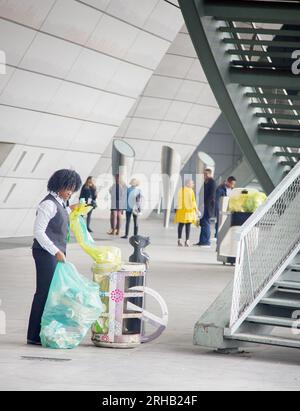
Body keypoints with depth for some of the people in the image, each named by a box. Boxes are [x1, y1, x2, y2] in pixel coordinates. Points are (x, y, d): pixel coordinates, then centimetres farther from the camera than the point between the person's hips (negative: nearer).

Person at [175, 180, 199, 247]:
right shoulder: (191, 191, -9)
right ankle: (187, 241, -3)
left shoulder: (181, 190, 6)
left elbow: (179, 200, 9)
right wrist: (196, 209, 2)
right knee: (188, 226, -1)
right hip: (189, 210, -4)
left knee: (181, 225, 9)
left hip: (181, 210, 4)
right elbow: (193, 201, -8)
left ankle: (179, 240, 4)